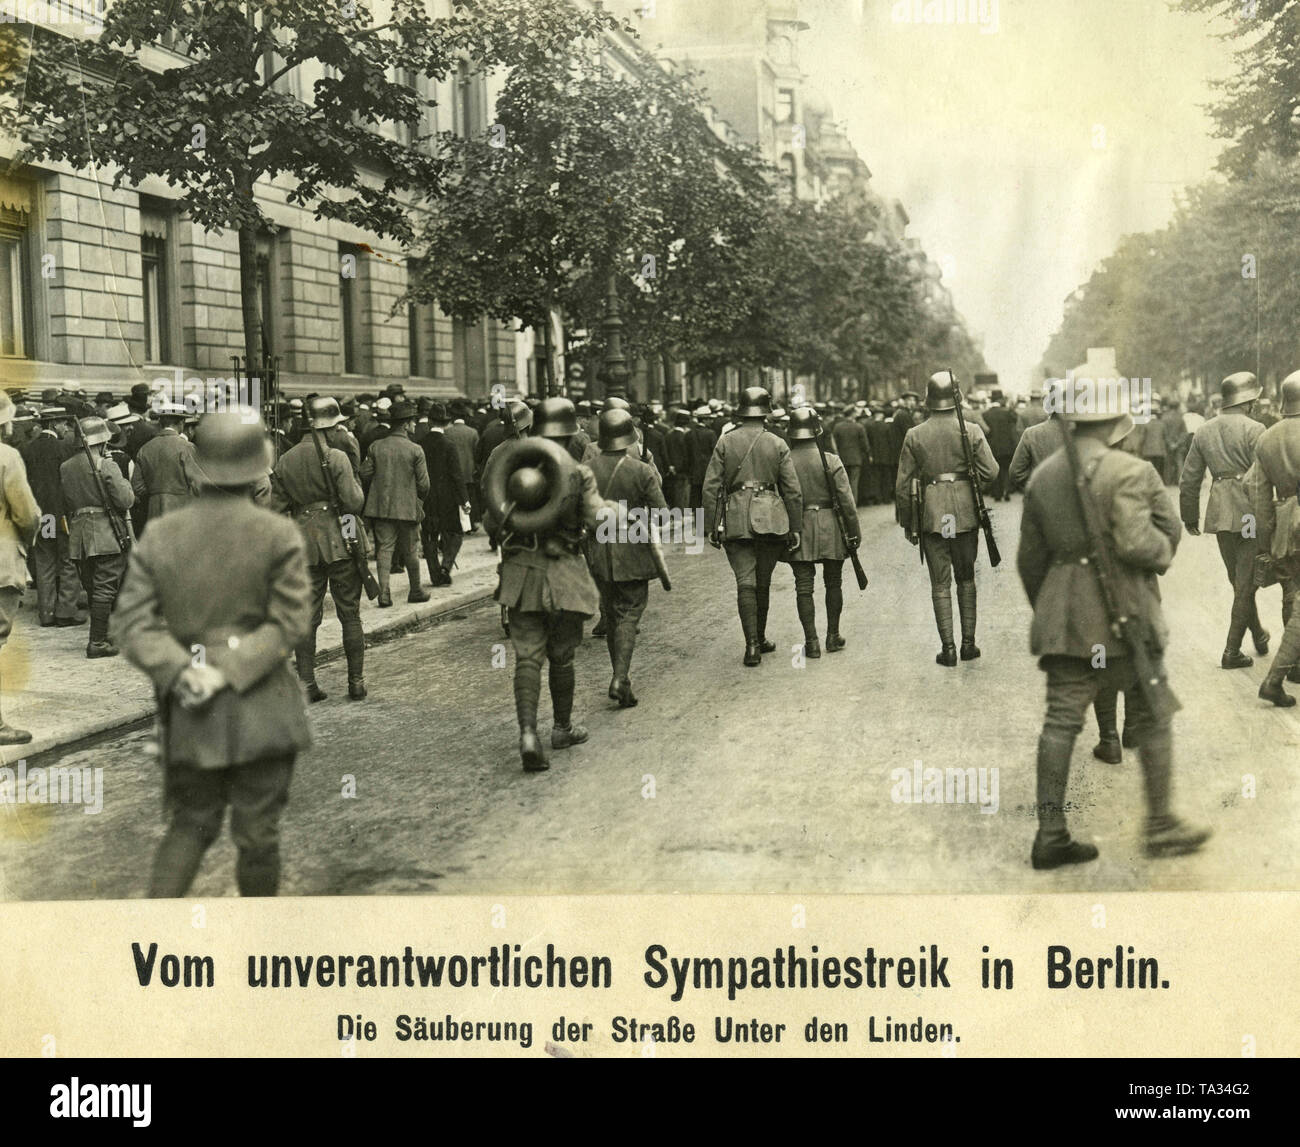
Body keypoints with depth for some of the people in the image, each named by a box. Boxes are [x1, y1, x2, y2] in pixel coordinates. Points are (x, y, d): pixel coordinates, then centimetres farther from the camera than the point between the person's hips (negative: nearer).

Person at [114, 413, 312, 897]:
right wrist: (232, 670, -15)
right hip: (261, 712, -3)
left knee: (190, 825, 17)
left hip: (190, 716, 3)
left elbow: (132, 622, -5)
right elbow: (290, 621, -13)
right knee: (257, 831, 10)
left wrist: (182, 671, -15)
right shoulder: (278, 535, -8)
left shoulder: (160, 535, 0)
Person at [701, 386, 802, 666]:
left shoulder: (725, 442, 2)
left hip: (735, 520, 0)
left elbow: (711, 488, -1)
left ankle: (752, 645, -12)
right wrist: (795, 527, 8)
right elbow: (793, 491, 1)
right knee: (763, 582, 13)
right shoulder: (777, 445, 2)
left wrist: (711, 526, 4)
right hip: (771, 519, 1)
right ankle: (760, 639, 25)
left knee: (745, 582, -2)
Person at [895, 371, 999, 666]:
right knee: (966, 578, 14)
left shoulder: (914, 436, -2)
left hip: (932, 515, 0)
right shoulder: (971, 431, -4)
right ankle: (968, 644, 15)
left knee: (940, 583, 5)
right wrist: (967, 472, 11)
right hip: (965, 512, 1)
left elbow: (902, 485, 0)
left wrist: (907, 521, 10)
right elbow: (991, 471, -10)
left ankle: (948, 648, 2)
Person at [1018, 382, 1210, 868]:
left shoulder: (1042, 475, 8)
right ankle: (1160, 825, 18)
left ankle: (1051, 833, 5)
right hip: (1124, 610, -5)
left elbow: (1029, 559, 12)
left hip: (1064, 618, 6)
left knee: (1061, 720, 5)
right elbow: (1137, 543, -23)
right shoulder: (1130, 472, -13)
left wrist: (1046, 611, 23)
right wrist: (1163, 551, -1)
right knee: (1151, 719, 10)